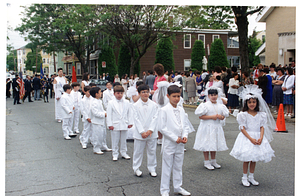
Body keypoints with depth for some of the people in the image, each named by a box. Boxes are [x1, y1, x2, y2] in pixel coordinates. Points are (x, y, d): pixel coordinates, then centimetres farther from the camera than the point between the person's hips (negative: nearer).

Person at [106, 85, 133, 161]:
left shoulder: (126, 102, 4)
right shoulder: (111, 103, -4)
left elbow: (129, 113, 8)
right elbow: (109, 114, -4)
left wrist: (130, 123, 5)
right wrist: (110, 124, -8)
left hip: (124, 125, 3)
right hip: (115, 125, -2)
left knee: (123, 140, 13)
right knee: (115, 141, 5)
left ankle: (124, 153, 26)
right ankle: (115, 154, 17)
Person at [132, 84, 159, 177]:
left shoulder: (154, 105, 1)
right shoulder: (136, 105, -3)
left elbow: (155, 118, -2)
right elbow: (136, 120, -6)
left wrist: (150, 130, -12)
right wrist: (142, 132, -13)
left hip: (151, 133, 2)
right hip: (139, 133, -1)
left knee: (152, 151, 10)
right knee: (138, 151, 8)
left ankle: (152, 169, 24)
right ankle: (136, 168, 23)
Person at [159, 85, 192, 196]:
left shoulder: (181, 110, 6)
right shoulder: (164, 110, -12)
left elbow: (186, 125, 11)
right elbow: (162, 128, -15)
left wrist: (185, 136, -7)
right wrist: (175, 138, -16)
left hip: (180, 144, 6)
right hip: (169, 143, -5)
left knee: (178, 166, 16)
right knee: (167, 167, 4)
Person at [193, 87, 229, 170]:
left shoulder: (220, 106, 6)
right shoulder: (205, 105, -10)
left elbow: (223, 116, 13)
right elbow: (200, 116, -15)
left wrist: (221, 116, -11)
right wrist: (211, 117, -20)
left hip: (216, 127, 5)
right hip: (207, 127, -5)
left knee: (214, 144, 14)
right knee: (206, 145, 0)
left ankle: (213, 161, 29)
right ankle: (206, 162, 13)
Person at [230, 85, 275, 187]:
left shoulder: (261, 115, 3)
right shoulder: (243, 115, -8)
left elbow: (262, 127, 2)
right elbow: (242, 128, -11)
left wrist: (261, 138, -14)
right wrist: (251, 139, -19)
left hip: (258, 137, 4)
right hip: (246, 137, -4)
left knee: (254, 159, 11)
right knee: (246, 159, 0)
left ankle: (251, 177, 25)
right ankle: (244, 177, 14)